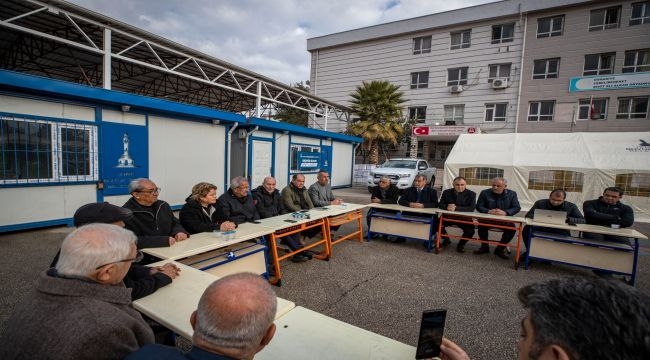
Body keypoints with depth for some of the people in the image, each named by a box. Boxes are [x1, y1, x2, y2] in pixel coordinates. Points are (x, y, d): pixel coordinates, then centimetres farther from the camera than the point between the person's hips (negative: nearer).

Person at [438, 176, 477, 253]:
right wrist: (447, 207, -24)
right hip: (448, 217, 2)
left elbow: (472, 208, -16)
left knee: (470, 231, -27)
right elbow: (440, 205, 1)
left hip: (464, 218, -2)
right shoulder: (446, 192, 4)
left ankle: (461, 244, 8)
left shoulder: (471, 194, -4)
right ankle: (446, 239, 10)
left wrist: (456, 208, -28)